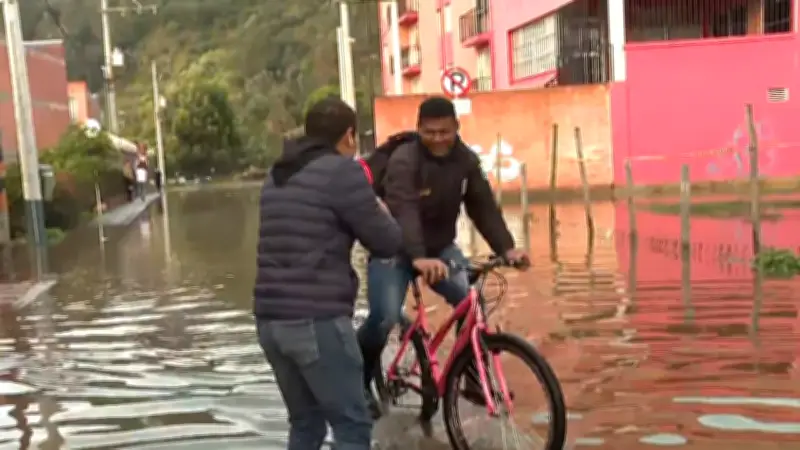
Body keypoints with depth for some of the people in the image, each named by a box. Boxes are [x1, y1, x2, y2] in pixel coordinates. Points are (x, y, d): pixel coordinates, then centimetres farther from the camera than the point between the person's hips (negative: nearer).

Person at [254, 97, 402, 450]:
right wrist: (380, 213, 16)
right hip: (318, 321, -8)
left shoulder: (277, 175, 16)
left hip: (270, 320, 8)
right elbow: (387, 244, -3)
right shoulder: (343, 170, -8)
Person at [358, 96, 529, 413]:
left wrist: (506, 248, -25)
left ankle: (474, 376, 4)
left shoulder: (466, 160, -5)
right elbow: (403, 212, -38)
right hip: (395, 251, -4)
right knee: (385, 316, -20)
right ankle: (359, 382, 4)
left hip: (440, 248, 5)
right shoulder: (404, 161, -23)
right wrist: (418, 257, -54)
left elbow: (484, 207, -10)